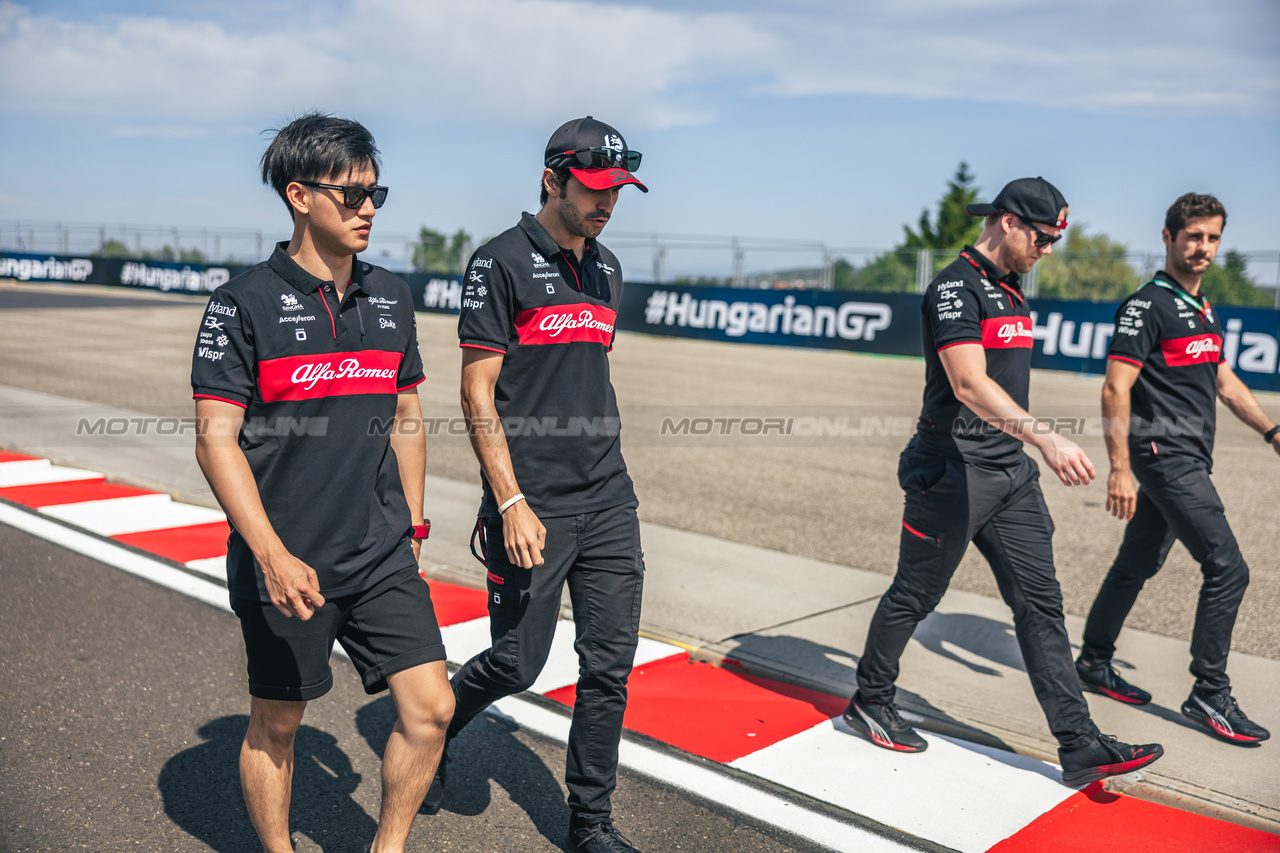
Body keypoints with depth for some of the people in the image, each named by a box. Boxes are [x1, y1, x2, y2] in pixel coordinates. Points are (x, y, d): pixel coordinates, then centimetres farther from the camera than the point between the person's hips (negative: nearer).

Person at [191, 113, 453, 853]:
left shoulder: (390, 297, 7)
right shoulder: (245, 304, -7)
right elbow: (216, 439, -11)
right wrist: (273, 556, -19)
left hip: (382, 557, 4)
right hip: (286, 563, -4)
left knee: (431, 707, -1)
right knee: (276, 724, 11)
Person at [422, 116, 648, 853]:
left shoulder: (606, 268, 14)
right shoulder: (503, 262, -6)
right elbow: (478, 392, -10)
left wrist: (612, 461, 17)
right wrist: (512, 503, -17)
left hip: (608, 500, 6)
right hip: (532, 503, -6)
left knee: (610, 666, 7)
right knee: (518, 663, 3)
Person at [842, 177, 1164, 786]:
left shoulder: (1010, 288, 16)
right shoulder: (956, 286, -14)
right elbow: (970, 384, -27)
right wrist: (1045, 436, -38)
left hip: (1011, 471, 9)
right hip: (953, 471, -8)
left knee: (1040, 603, 5)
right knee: (915, 595, 6)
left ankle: (1080, 747, 7)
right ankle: (869, 702, 26)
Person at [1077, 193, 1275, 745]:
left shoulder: (1202, 309, 18)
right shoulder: (1147, 305, -11)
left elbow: (1225, 383, 26)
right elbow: (1115, 389, -17)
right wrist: (1119, 468, -23)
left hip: (1188, 460, 9)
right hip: (1165, 456, -9)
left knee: (1137, 564, 15)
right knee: (1227, 568, -10)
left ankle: (1094, 663, 26)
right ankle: (1209, 697, 0)